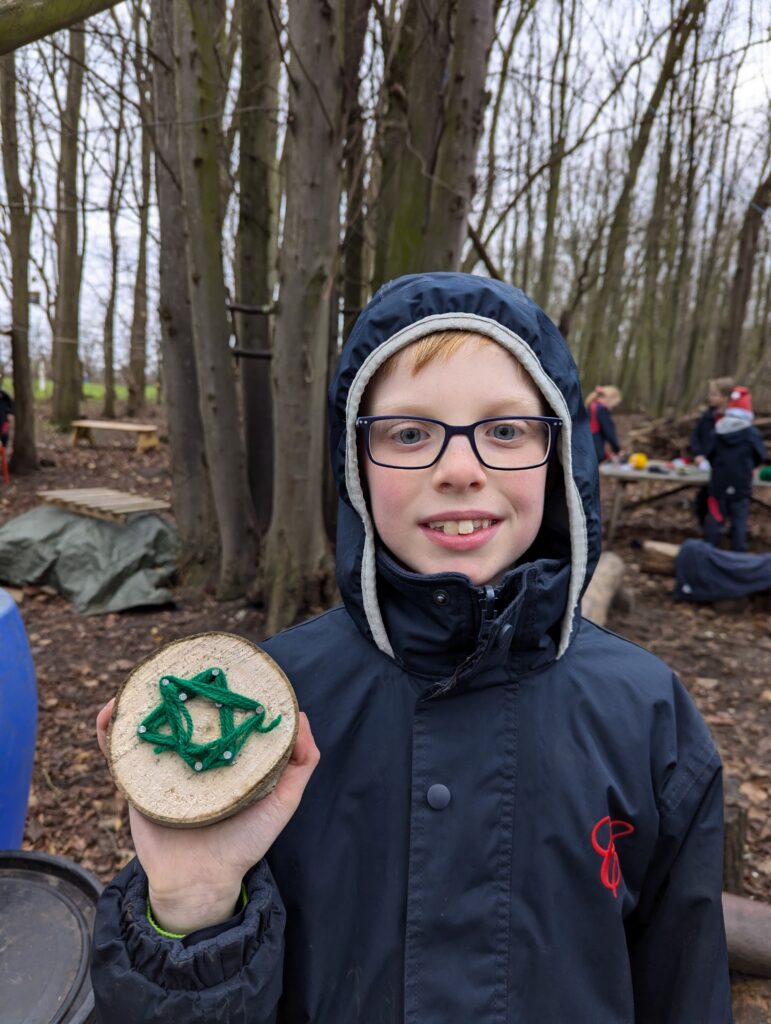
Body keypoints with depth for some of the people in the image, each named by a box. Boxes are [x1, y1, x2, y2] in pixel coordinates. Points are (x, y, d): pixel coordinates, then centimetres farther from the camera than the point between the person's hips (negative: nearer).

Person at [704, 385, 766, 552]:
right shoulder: (752, 433, -8)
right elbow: (760, 457, 0)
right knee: (739, 522, 7)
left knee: (714, 519, 11)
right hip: (741, 485, -2)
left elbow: (709, 455, 2)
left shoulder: (718, 431, -2)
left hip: (719, 484, 2)